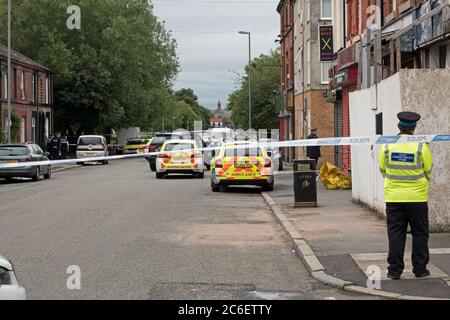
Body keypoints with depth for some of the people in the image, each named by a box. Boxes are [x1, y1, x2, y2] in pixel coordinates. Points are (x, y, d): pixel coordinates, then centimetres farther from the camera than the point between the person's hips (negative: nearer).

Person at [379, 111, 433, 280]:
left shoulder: (387, 145, -3)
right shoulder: (422, 146, -9)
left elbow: (383, 170, 7)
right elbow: (428, 172, 0)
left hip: (393, 196, 2)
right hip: (417, 197, -2)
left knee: (395, 233, 6)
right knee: (419, 233, 9)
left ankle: (394, 270, 6)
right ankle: (420, 269, 12)